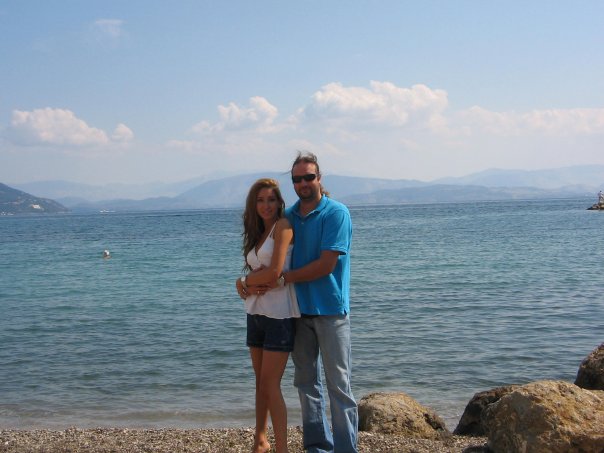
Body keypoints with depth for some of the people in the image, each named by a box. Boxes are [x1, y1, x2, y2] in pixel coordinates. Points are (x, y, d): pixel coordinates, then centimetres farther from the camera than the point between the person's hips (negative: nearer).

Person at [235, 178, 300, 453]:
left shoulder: (283, 226, -9)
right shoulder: (257, 234, 15)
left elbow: (274, 272, -17)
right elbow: (253, 273, 13)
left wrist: (245, 281, 0)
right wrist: (247, 286, -11)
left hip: (279, 314, -7)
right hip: (256, 313, 7)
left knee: (270, 384, -8)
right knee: (261, 382, 14)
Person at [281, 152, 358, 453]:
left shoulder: (336, 213, -9)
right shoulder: (288, 216, 10)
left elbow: (326, 265, -15)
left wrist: (282, 278, -13)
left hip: (329, 309, -6)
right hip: (298, 309, 6)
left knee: (338, 384, -2)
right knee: (306, 382, 11)